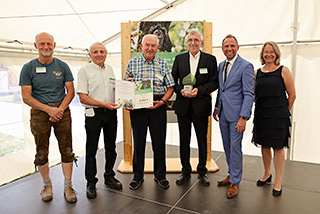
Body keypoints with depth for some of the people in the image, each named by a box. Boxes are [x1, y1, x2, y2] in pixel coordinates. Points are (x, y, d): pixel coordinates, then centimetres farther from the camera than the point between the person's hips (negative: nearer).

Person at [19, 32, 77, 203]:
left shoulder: (62, 66, 6)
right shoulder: (28, 68, 2)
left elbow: (70, 91, 4)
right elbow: (26, 97, -3)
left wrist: (60, 109, -10)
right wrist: (49, 109, -14)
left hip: (62, 110, 1)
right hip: (39, 112, 0)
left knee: (67, 150, 2)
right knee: (41, 152, 8)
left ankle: (68, 186, 15)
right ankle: (47, 185, 28)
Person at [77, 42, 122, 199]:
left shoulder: (110, 69, 13)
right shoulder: (84, 70, -4)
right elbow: (83, 97, -11)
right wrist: (104, 104, -18)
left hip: (111, 113, 5)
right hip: (93, 114, -5)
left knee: (111, 147, 13)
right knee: (91, 150, 5)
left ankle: (109, 177, 30)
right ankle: (91, 183, 20)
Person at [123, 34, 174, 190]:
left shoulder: (163, 64, 6)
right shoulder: (133, 62, 6)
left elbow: (170, 87, 6)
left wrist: (162, 101, -10)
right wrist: (128, 82, -10)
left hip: (158, 107, 0)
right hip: (137, 106, 0)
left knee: (159, 142, 6)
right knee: (138, 141, 7)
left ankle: (160, 175, 25)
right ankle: (138, 176, 25)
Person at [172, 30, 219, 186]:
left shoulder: (210, 59, 2)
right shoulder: (179, 59, 8)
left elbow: (214, 82, -2)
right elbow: (173, 80, 7)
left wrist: (199, 90, -16)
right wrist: (180, 90, -12)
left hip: (201, 105, -1)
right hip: (183, 105, 2)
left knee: (202, 141, 9)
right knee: (184, 140, 10)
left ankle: (202, 171, 27)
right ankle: (186, 171, 27)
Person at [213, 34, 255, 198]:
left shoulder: (245, 66, -10)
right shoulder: (221, 65, 12)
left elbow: (249, 94, -14)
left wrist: (243, 117, -20)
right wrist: (216, 107, 14)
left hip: (236, 114, -7)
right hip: (223, 113, 7)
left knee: (235, 147, 1)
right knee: (227, 147, 15)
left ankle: (235, 182, 17)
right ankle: (231, 174, 33)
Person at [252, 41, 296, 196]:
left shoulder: (283, 71, -4)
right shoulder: (257, 72, 7)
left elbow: (292, 95, -1)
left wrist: (284, 112, 4)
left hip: (278, 115, -3)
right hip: (261, 114, 4)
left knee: (278, 147, 4)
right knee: (264, 145, 13)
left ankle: (278, 181, 19)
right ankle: (267, 174, 33)